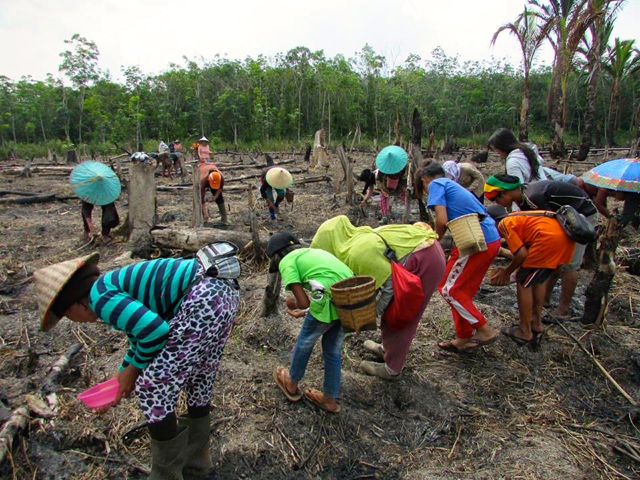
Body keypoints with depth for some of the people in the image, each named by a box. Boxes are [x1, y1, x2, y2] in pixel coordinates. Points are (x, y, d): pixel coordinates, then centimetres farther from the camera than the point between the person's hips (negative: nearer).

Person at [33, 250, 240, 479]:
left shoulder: (100, 296, -4)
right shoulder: (116, 284, 23)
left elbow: (154, 331, -16)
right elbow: (143, 335, 35)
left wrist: (133, 370, 4)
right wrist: (116, 386, 43)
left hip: (203, 300, -10)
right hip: (223, 290, 10)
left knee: (153, 386, 5)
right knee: (198, 374, 26)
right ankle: (196, 457, 46)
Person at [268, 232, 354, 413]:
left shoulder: (286, 261, 9)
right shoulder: (314, 252, 29)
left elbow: (303, 302, 0)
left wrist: (294, 304, 23)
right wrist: (306, 312, 31)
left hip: (330, 299, -6)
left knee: (305, 342, 22)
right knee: (333, 349, 26)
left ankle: (292, 385, 46)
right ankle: (329, 399, 41)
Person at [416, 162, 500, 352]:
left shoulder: (436, 184, -1)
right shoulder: (453, 185, 25)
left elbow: (442, 220, -13)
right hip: (492, 240, 9)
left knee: (449, 289, 2)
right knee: (463, 290, 17)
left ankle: (485, 330, 9)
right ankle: (464, 339, 26)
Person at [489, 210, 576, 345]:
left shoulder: (504, 224, 4)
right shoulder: (517, 217, 29)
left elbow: (522, 254, -5)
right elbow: (528, 250, 26)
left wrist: (507, 272, 11)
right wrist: (508, 269, 28)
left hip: (550, 238, -9)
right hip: (566, 234, 9)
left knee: (523, 282, 6)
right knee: (539, 279, 26)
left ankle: (525, 332, 16)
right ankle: (537, 324, 36)